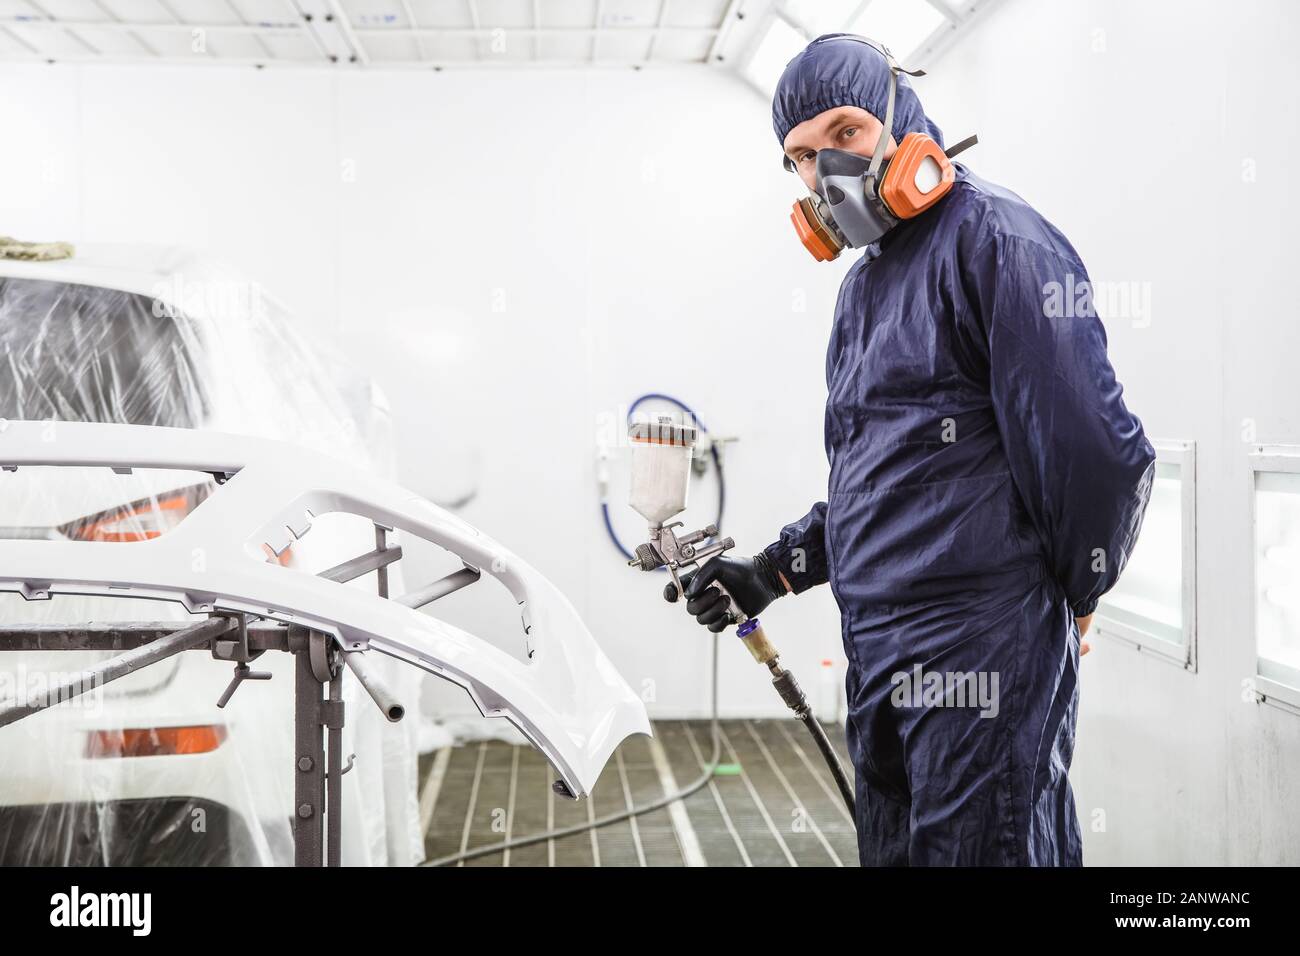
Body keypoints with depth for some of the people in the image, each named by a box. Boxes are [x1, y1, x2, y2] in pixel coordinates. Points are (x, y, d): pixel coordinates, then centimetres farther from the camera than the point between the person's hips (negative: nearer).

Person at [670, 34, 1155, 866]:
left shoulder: (994, 237, -12)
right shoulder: (864, 283, 18)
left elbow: (1096, 448, -18)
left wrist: (1076, 593, -5)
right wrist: (775, 572, 14)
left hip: (980, 652, -9)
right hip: (880, 657, 9)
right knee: (895, 850, 17)